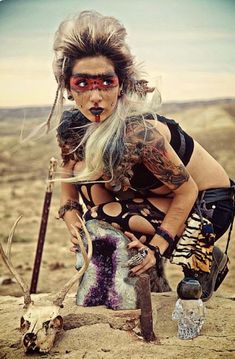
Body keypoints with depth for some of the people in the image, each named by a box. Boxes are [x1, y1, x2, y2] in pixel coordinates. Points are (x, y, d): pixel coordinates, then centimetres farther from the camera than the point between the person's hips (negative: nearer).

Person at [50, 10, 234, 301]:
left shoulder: (138, 132, -33)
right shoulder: (72, 128, -12)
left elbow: (186, 190, -23)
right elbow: (69, 195, -1)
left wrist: (157, 248, -25)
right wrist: (75, 229, -19)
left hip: (208, 203, -7)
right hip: (160, 196, 7)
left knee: (101, 215, -22)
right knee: (87, 169, -9)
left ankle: (203, 259, -1)